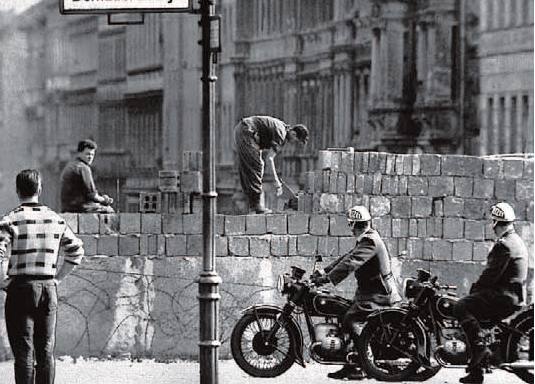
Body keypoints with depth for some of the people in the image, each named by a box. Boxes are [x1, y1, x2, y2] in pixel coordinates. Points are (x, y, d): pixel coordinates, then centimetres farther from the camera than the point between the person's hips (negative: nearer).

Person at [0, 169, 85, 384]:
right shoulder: (55, 219, 6)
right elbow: (76, 250, 12)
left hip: (21, 290, -4)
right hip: (49, 290, 4)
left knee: (24, 352, -1)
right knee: (46, 351, 10)